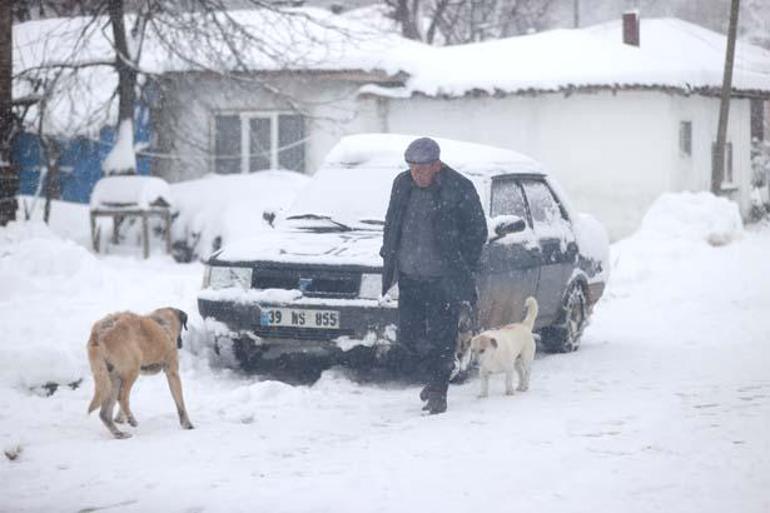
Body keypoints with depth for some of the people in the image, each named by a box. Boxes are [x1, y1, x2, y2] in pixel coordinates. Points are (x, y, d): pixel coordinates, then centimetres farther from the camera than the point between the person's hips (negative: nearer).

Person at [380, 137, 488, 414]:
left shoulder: (460, 190, -10)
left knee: (441, 338, -4)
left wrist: (462, 268, -7)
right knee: (409, 335, 8)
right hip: (409, 277, 5)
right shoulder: (402, 185, 5)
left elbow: (477, 232, -3)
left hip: (443, 280, -5)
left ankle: (438, 392, 6)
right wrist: (389, 257, 10)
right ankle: (432, 377, 30)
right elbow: (391, 224, 19)